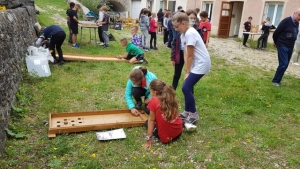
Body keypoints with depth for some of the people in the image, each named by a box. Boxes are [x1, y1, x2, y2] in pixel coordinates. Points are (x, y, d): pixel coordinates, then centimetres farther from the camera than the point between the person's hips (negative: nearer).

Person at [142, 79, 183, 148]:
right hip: (179, 132, 5)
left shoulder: (154, 101, -16)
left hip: (166, 138, -5)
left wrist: (148, 140, -6)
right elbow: (171, 113, 6)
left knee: (147, 122, 19)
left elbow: (151, 120, -12)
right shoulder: (170, 97, -1)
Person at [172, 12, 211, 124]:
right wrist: (187, 71, 1)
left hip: (201, 64, -10)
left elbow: (190, 56, -17)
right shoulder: (184, 34, 9)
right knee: (188, 87, 12)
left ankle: (193, 115, 4)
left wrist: (188, 72, -9)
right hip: (196, 64, 10)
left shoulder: (190, 33, -22)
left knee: (186, 88, -11)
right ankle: (187, 112, 26)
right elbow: (186, 54, 6)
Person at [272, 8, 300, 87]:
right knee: (283, 64, -12)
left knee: (285, 65, 8)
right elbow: (276, 33, -10)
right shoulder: (286, 21, -14)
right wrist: (276, 43, 3)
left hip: (290, 47, 8)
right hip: (282, 46, -7)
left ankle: (278, 80, 18)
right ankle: (275, 80, -1)